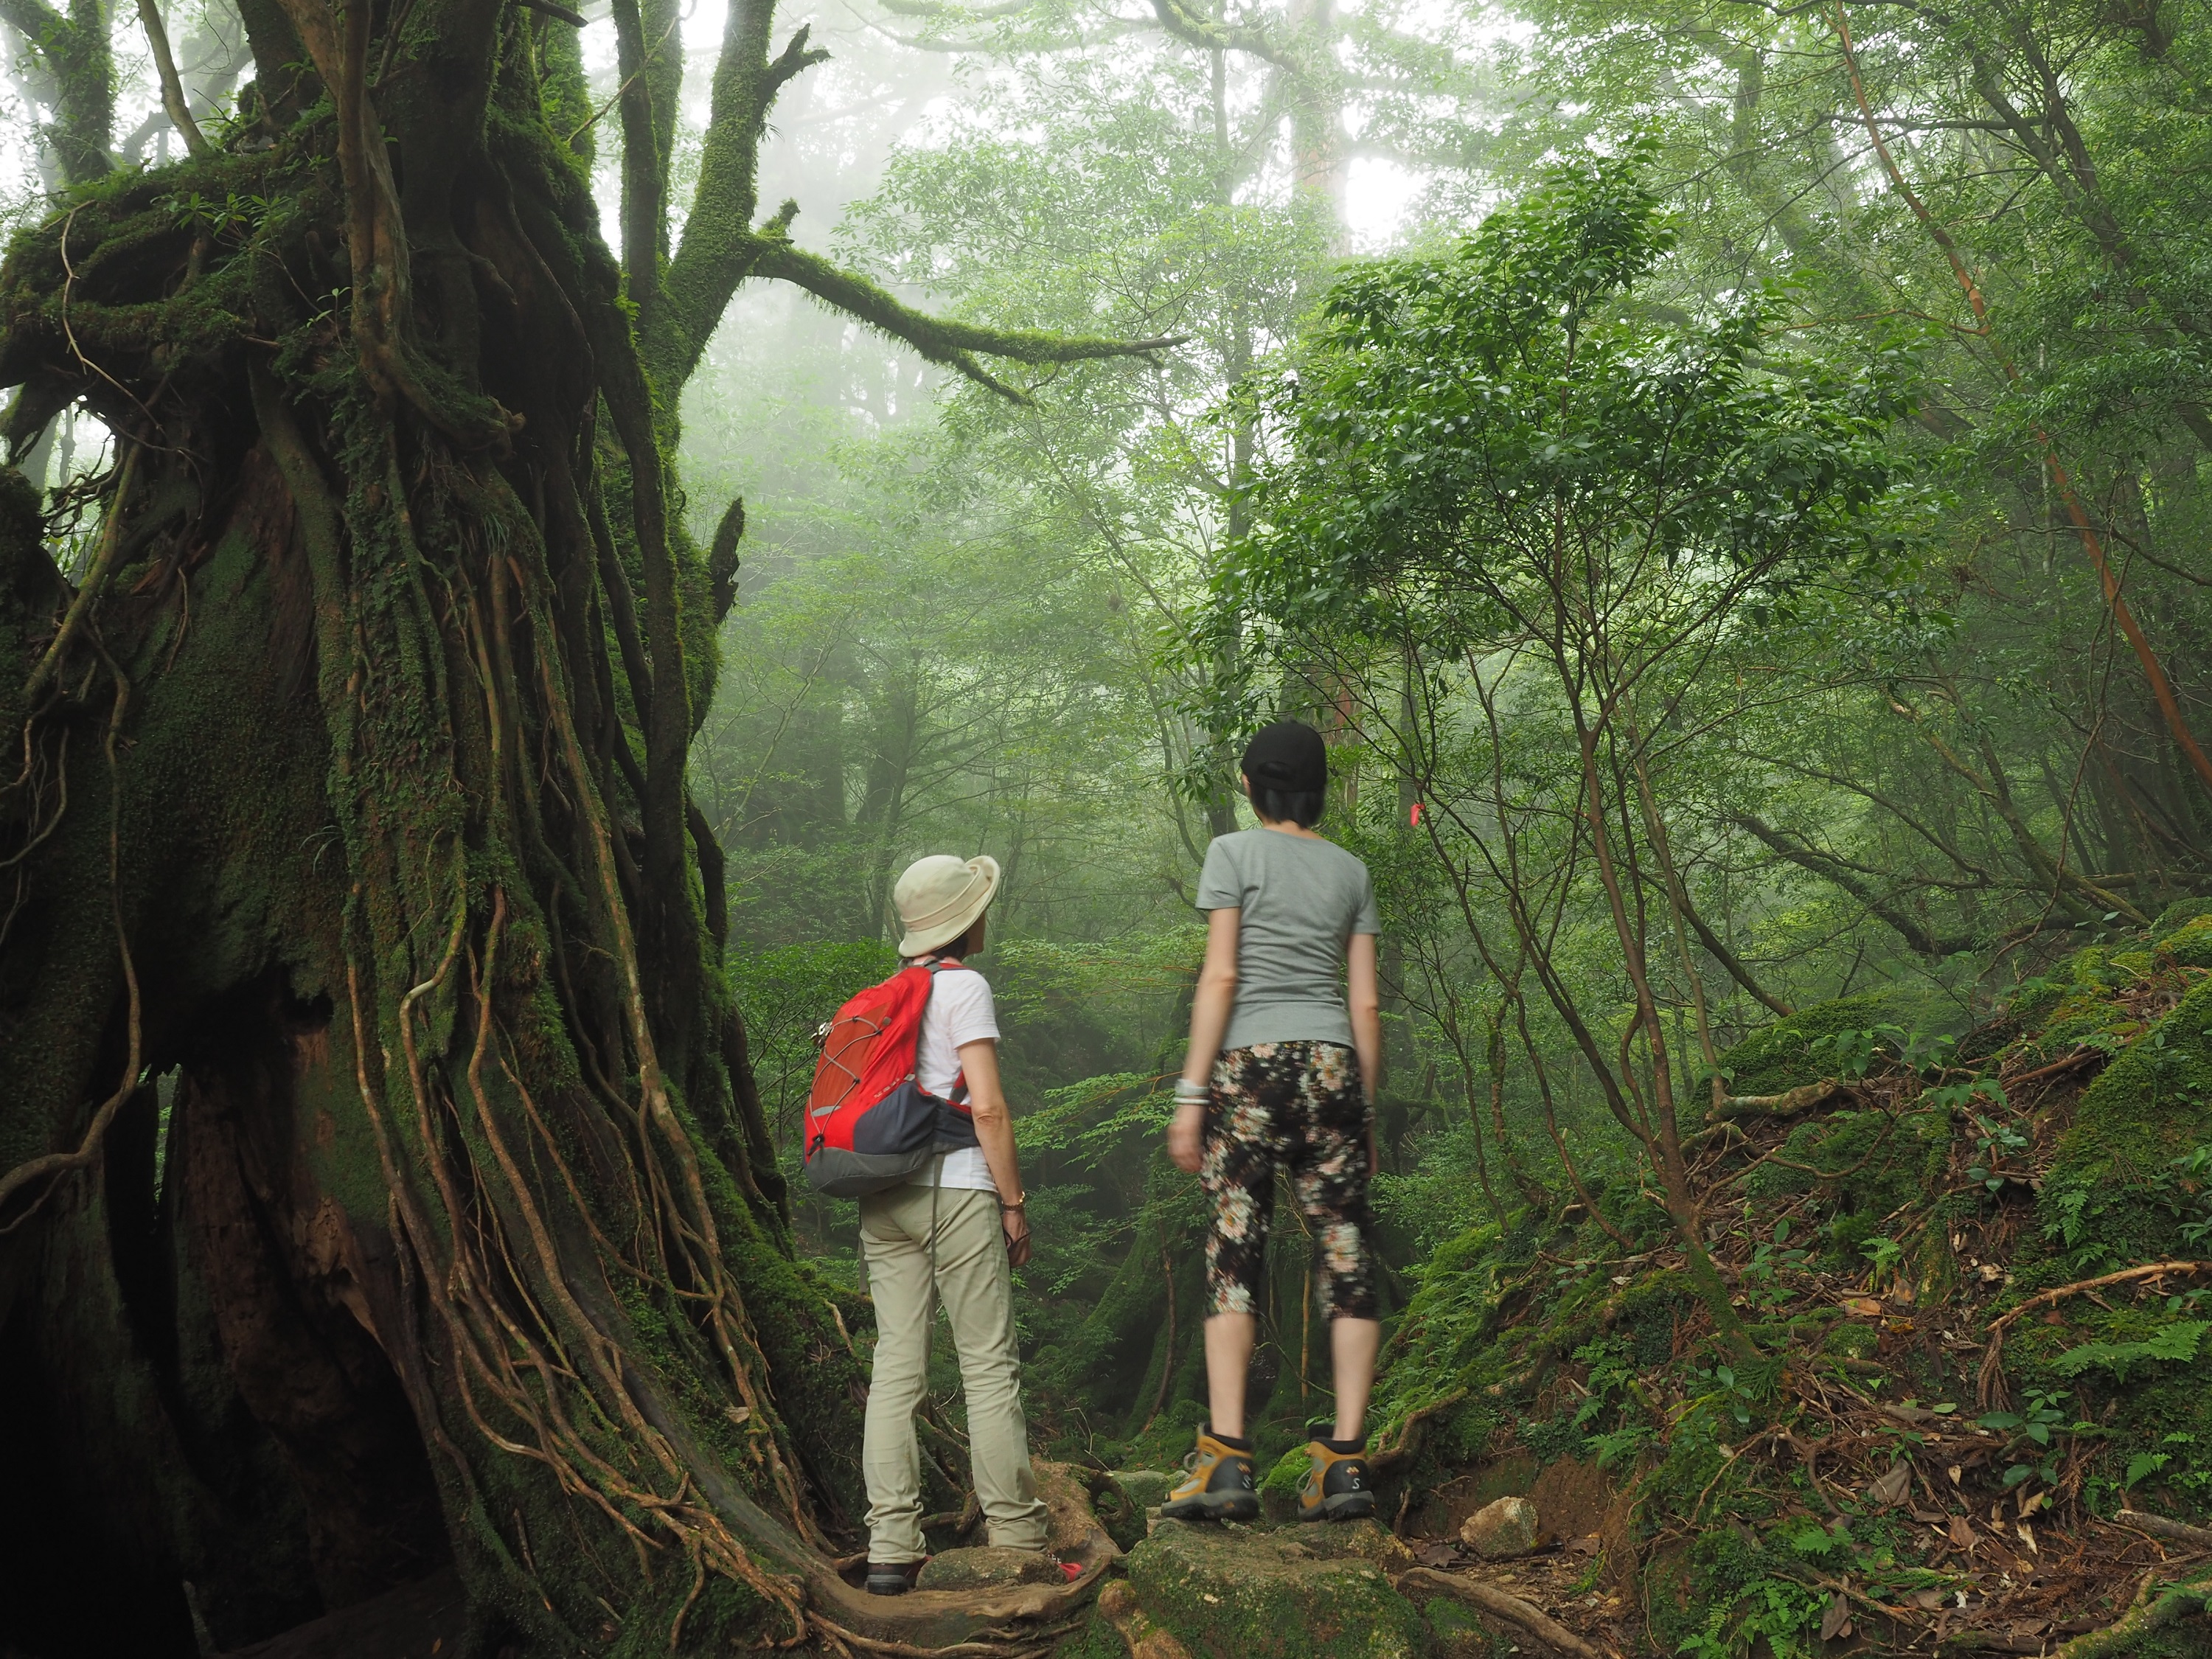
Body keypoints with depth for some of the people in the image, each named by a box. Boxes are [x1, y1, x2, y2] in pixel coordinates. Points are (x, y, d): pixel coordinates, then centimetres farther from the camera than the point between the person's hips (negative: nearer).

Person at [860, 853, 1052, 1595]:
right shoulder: (965, 986, -6)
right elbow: (987, 1106, -12)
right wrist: (1014, 1203, -5)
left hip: (883, 1198, 7)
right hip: (955, 1190, -6)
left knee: (896, 1367, 5)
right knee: (990, 1365, 0)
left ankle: (890, 1548, 5)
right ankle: (1017, 1540, 5)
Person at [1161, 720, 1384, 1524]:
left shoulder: (1233, 853, 3)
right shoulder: (1351, 871, 15)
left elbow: (1220, 977, -5)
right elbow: (1366, 1003, 11)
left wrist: (1191, 1094, -5)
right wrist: (1365, 1110, 16)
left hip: (1252, 1064, -4)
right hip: (1332, 1066, 4)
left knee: (1234, 1253, -4)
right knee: (1346, 1254, 3)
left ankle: (1226, 1459, -10)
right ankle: (1345, 1461, 2)